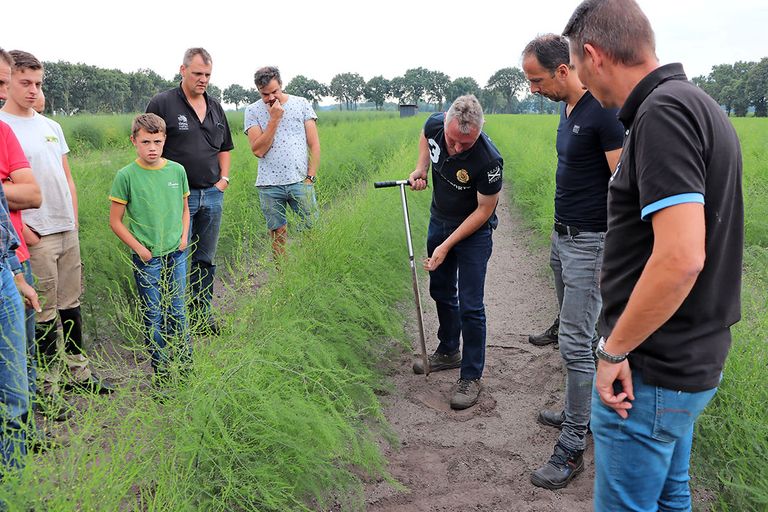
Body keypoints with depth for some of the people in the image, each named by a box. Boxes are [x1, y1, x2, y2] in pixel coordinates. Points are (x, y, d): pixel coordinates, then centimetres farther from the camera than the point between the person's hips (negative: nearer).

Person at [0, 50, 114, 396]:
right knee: (43, 312, -1)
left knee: (70, 304, 14)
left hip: (68, 232, 7)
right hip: (35, 237, -6)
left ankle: (77, 371, 27)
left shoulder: (51, 126, 14)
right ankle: (48, 384, 10)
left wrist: (73, 219, 11)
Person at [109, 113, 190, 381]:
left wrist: (184, 236, 1)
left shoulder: (177, 170, 2)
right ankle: (161, 373, 17)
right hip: (147, 258, -3)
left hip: (176, 254, 3)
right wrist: (139, 248, -9)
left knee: (177, 310, 11)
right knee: (153, 314, 6)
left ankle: (187, 363, 24)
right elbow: (115, 221, -3)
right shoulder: (126, 176, -8)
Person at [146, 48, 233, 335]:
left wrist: (224, 178, 9)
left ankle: (203, 314, 24)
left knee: (205, 260, 13)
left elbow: (225, 148, 22)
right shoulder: (162, 104, -6)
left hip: (213, 195, 6)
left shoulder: (215, 108, 13)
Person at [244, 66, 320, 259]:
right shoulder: (252, 111, 5)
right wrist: (274, 119, -10)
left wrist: (310, 177, -2)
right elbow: (258, 150, -6)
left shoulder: (301, 104, 6)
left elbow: (314, 145, 6)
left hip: (300, 181, 0)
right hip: (269, 184, 0)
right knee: (277, 235, 5)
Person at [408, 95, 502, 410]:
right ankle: (448, 352, 40)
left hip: (474, 231, -6)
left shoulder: (488, 161, -34)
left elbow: (484, 211, -22)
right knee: (441, 291, 19)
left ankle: (471, 376, 10)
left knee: (470, 306, -6)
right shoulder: (435, 125, -18)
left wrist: (447, 246, -21)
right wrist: (420, 169, -7)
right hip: (439, 220, 6)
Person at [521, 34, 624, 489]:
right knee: (577, 332, 18)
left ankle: (572, 449, 5)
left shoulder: (604, 112, -18)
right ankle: (579, 413, 34)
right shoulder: (567, 109, 11)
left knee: (576, 343, -6)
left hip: (590, 242, -9)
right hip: (563, 235, 9)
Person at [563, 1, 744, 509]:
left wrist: (614, 350, -18)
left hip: (651, 372, -10)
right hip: (691, 358, 10)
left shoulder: (662, 113, -21)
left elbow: (681, 258, -30)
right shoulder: (700, 105, 10)